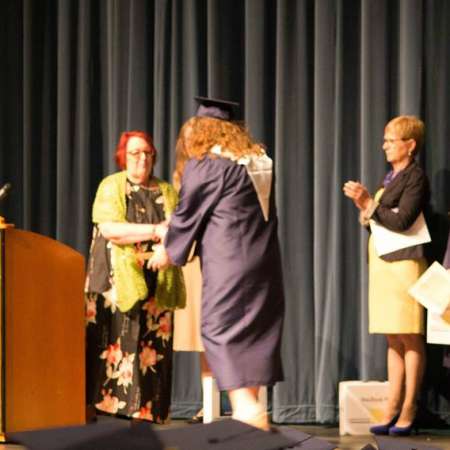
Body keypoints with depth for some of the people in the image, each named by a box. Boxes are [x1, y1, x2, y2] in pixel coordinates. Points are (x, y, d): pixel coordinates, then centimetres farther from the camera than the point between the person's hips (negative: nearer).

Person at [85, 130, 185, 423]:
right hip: (117, 284, -3)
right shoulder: (111, 187, 5)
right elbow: (109, 229, -10)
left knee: (152, 353, -3)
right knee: (115, 351, -9)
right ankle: (106, 414, -6)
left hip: (155, 288, 3)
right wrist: (155, 231, -16)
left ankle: (146, 416, -2)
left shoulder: (167, 192, 16)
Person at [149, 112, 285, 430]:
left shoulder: (203, 166, -6)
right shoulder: (259, 162, 15)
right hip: (264, 260, 7)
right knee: (254, 331, 10)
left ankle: (245, 407, -17)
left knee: (220, 330, -3)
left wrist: (167, 251, 18)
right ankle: (252, 412, 12)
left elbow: (188, 214, 1)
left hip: (228, 262, -7)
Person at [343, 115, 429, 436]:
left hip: (404, 263, -8)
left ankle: (409, 411, -1)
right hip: (382, 263, 8)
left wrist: (368, 203, -15)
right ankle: (392, 410, 11)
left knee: (410, 340, -4)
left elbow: (402, 221, -17)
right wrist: (365, 207, 2)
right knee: (393, 341, 9)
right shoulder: (391, 177, 17)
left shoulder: (415, 177, -7)